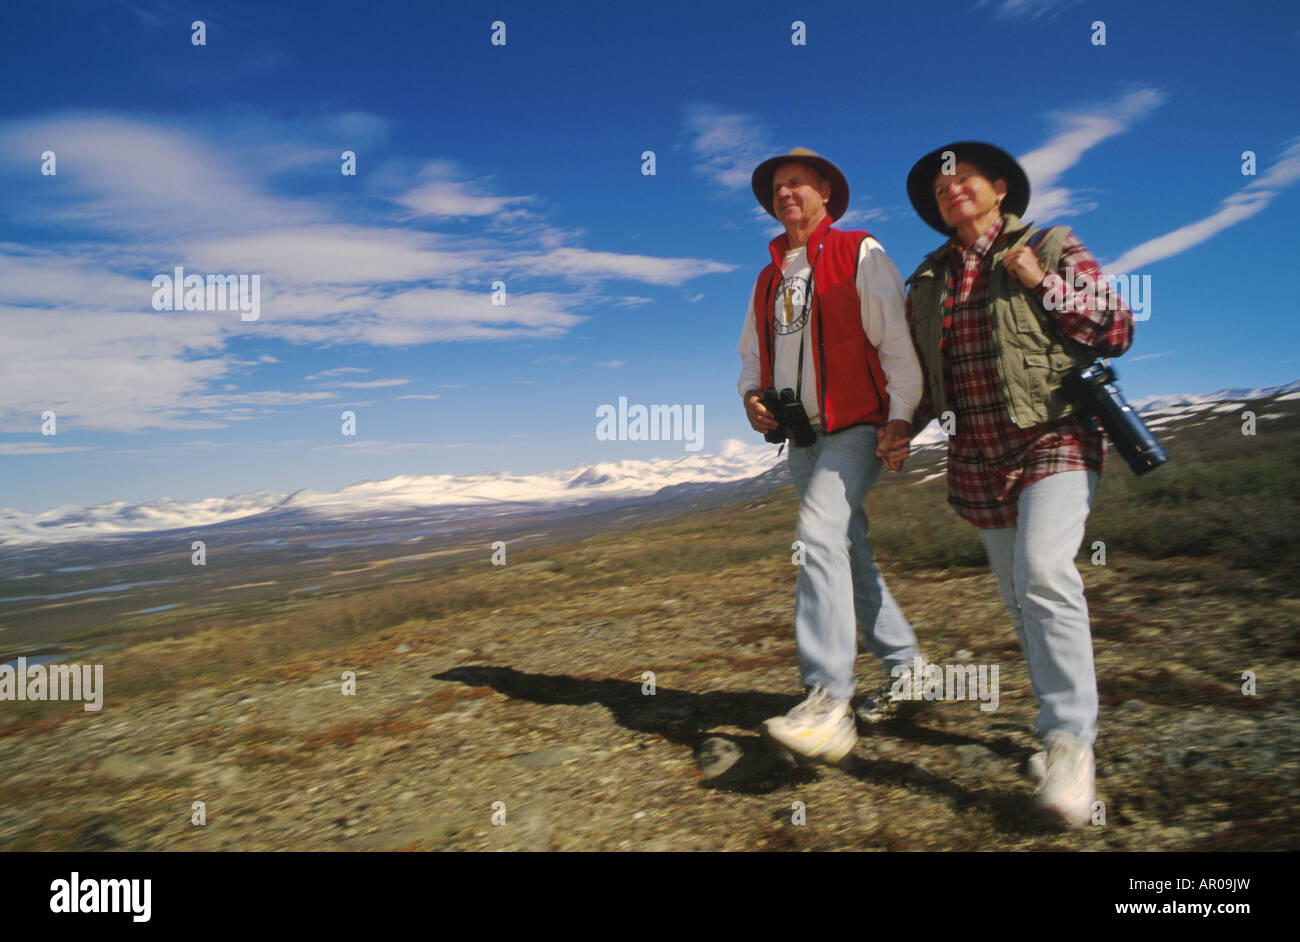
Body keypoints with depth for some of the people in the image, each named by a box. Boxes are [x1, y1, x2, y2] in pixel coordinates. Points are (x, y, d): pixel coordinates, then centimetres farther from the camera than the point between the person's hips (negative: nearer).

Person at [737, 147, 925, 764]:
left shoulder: (860, 254, 1)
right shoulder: (769, 277, 19)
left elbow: (896, 337, -6)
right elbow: (753, 350, 24)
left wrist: (902, 412, -16)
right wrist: (752, 395, 3)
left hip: (855, 427, -7)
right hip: (801, 436, 7)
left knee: (819, 534, -26)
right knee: (850, 554, 11)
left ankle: (827, 701, -27)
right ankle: (903, 664, 27)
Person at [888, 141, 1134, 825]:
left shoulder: (1053, 249, 2)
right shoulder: (928, 280, 13)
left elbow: (1118, 331, 0)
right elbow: (919, 371, 18)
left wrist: (1043, 284, -11)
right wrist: (902, 431, 2)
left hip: (1055, 441, -4)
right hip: (979, 458, 4)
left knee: (1043, 572, -25)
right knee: (1020, 600, 8)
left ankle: (1071, 740, -14)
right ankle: (1063, 729, 24)